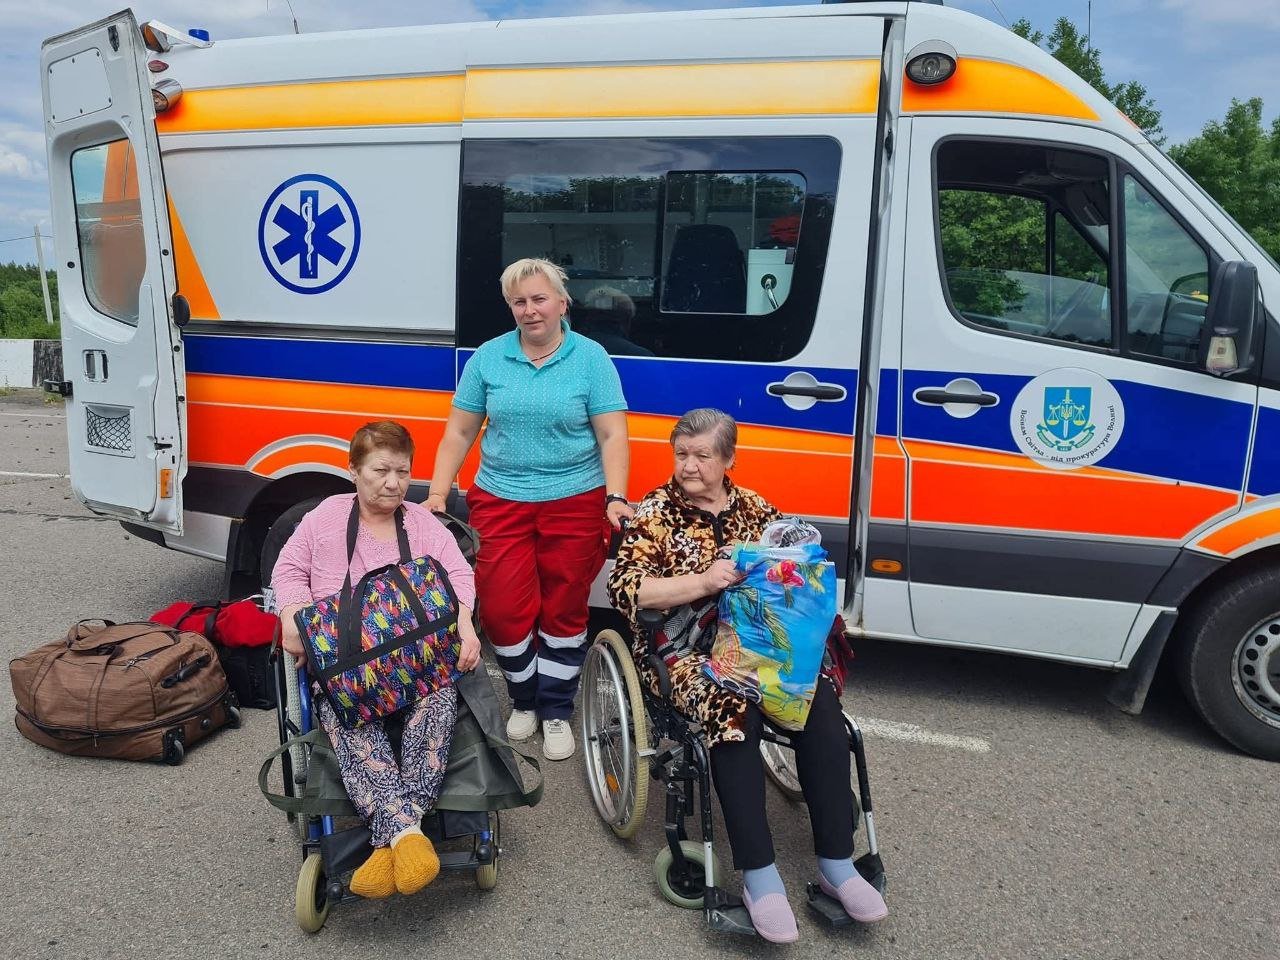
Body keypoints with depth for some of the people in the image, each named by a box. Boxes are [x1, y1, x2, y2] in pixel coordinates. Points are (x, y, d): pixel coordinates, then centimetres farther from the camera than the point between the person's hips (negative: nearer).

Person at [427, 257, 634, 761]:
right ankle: (524, 701, 26)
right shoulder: (487, 358, 3)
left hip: (574, 503, -1)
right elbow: (458, 433, 6)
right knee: (502, 609, 1)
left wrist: (616, 499, -17)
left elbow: (613, 436, -5)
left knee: (563, 610, 8)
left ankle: (556, 711, 25)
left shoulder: (590, 357, -2)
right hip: (499, 501, 2)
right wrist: (437, 494, -1)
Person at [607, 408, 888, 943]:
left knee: (821, 705, -23)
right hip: (687, 651, -3)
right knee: (734, 713, -33)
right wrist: (703, 582, -20)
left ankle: (836, 865, -13)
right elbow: (623, 591, -10)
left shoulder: (755, 509, 13)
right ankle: (759, 877, -24)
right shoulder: (656, 512, 1)